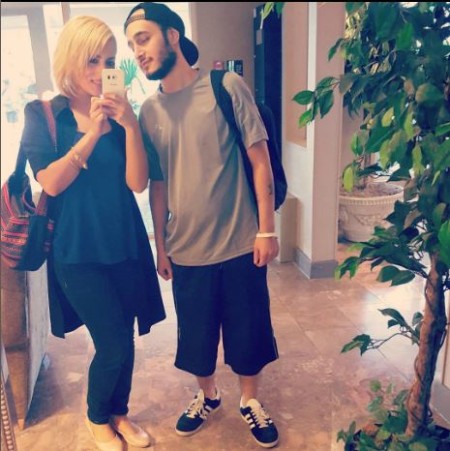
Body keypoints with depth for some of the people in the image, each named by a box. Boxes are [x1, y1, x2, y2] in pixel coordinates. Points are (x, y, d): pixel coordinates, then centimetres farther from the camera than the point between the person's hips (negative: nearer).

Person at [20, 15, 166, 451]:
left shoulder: (119, 113, 3)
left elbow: (137, 182, -7)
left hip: (124, 243, 3)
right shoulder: (43, 114, -3)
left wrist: (130, 126, -20)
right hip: (77, 249, -3)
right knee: (114, 344, -3)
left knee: (123, 339, 11)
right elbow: (51, 183, -13)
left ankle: (119, 412, 38)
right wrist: (92, 132, -21)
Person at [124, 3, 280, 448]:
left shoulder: (227, 87, -7)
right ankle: (207, 395, 43)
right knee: (194, 332, 16)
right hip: (185, 249, 3)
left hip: (239, 244, -2)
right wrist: (160, 246, 8)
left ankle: (249, 400, 38)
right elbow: (157, 184, 7)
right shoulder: (149, 110, 2)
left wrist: (266, 229, -9)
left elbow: (259, 160, -6)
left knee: (248, 329, 12)